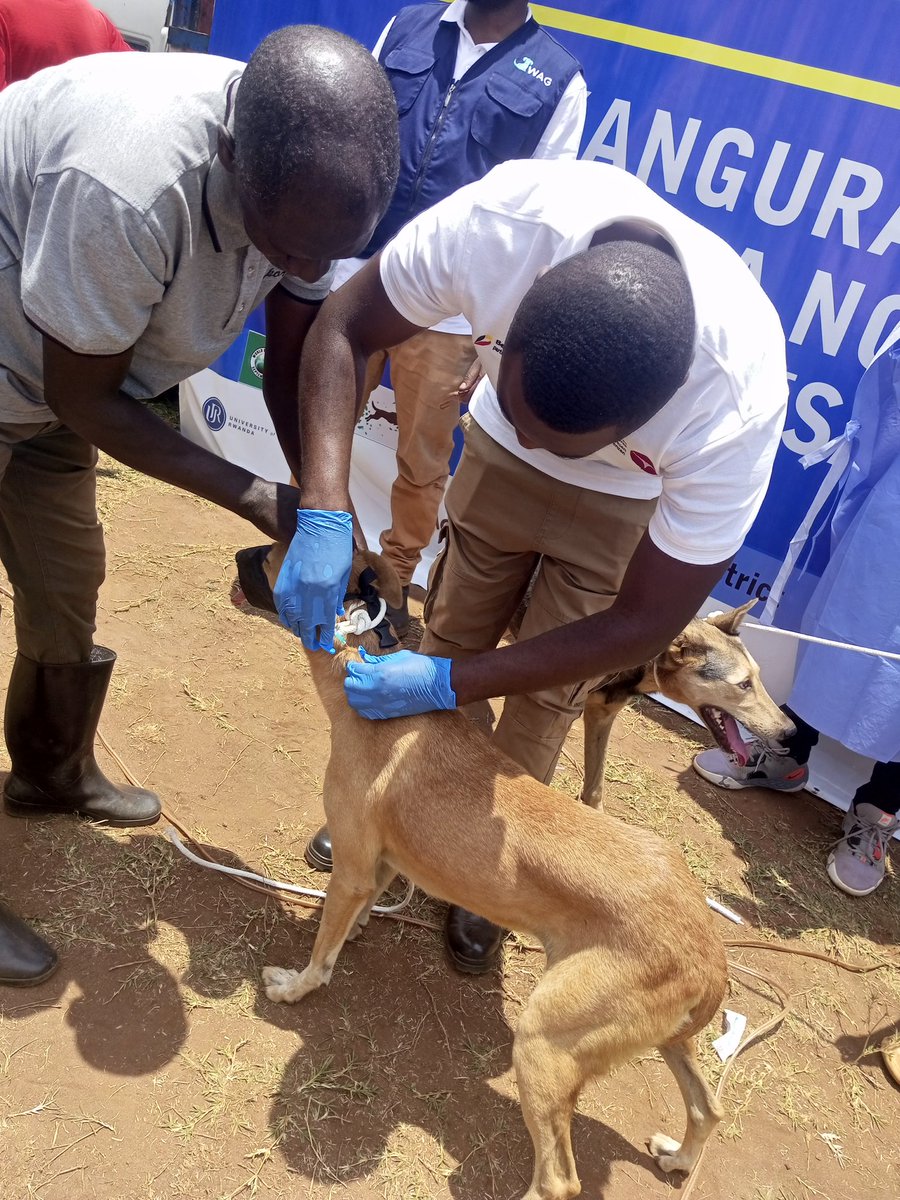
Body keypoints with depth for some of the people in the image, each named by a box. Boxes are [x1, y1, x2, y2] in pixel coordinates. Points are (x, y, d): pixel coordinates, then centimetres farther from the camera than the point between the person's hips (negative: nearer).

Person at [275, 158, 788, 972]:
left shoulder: (736, 406, -40)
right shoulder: (500, 220, -38)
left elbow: (646, 624, -28)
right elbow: (346, 330, -21)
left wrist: (447, 685, -29)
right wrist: (324, 513, -35)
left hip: (628, 504, -2)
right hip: (494, 460, 3)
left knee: (545, 698, 3)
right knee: (449, 634, 10)